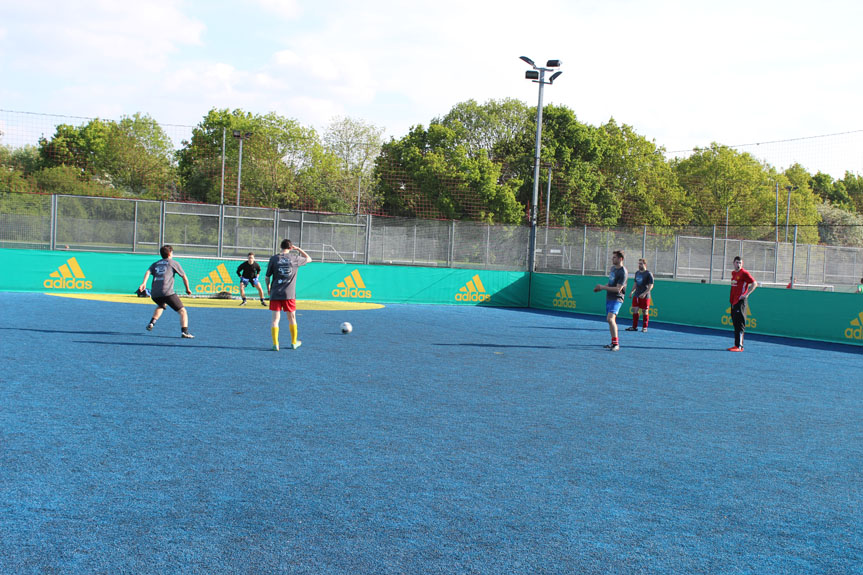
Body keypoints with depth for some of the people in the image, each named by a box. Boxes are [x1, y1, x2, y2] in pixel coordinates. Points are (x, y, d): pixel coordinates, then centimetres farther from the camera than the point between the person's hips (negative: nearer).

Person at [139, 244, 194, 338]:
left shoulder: (155, 264, 24)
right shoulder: (174, 263, 14)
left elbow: (148, 272, 5)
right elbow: (184, 277, 14)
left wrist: (144, 283, -8)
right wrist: (187, 289, 27)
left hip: (154, 294, 6)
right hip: (167, 292, -6)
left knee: (161, 305, 38)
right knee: (182, 311, -4)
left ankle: (152, 323, 23)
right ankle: (184, 331, -22)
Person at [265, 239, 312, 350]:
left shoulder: (274, 259, 0)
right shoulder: (295, 258, -1)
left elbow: (267, 277, 4)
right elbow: (308, 259, 18)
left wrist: (268, 288, 21)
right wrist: (298, 249, 21)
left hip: (275, 293, 0)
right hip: (289, 294, 0)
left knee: (275, 318, 3)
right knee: (292, 318, 14)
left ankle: (275, 344, -3)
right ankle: (294, 343, 25)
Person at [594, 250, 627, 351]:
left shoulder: (622, 272, -16)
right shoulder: (613, 268, 12)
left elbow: (618, 289, -21)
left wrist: (603, 287, -16)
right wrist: (601, 288, 11)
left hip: (616, 298, -9)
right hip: (609, 297, 9)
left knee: (610, 318, -23)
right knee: (611, 320, 14)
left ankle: (616, 344, -22)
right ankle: (615, 343, 24)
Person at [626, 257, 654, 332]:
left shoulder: (648, 274, -7)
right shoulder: (637, 273, 13)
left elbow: (651, 286, -12)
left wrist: (644, 293, -22)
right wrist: (632, 292, 11)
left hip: (645, 296, -6)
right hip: (636, 295, 6)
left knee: (645, 312, 1)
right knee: (634, 310, 1)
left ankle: (645, 327, 10)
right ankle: (634, 327, 8)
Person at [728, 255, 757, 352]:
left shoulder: (744, 273, -8)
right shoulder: (733, 273, 16)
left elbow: (755, 283, -10)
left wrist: (747, 294, -17)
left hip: (740, 302, -8)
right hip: (733, 302, 8)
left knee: (740, 325, -11)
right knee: (735, 324, 10)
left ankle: (739, 346, -13)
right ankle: (738, 345, 16)